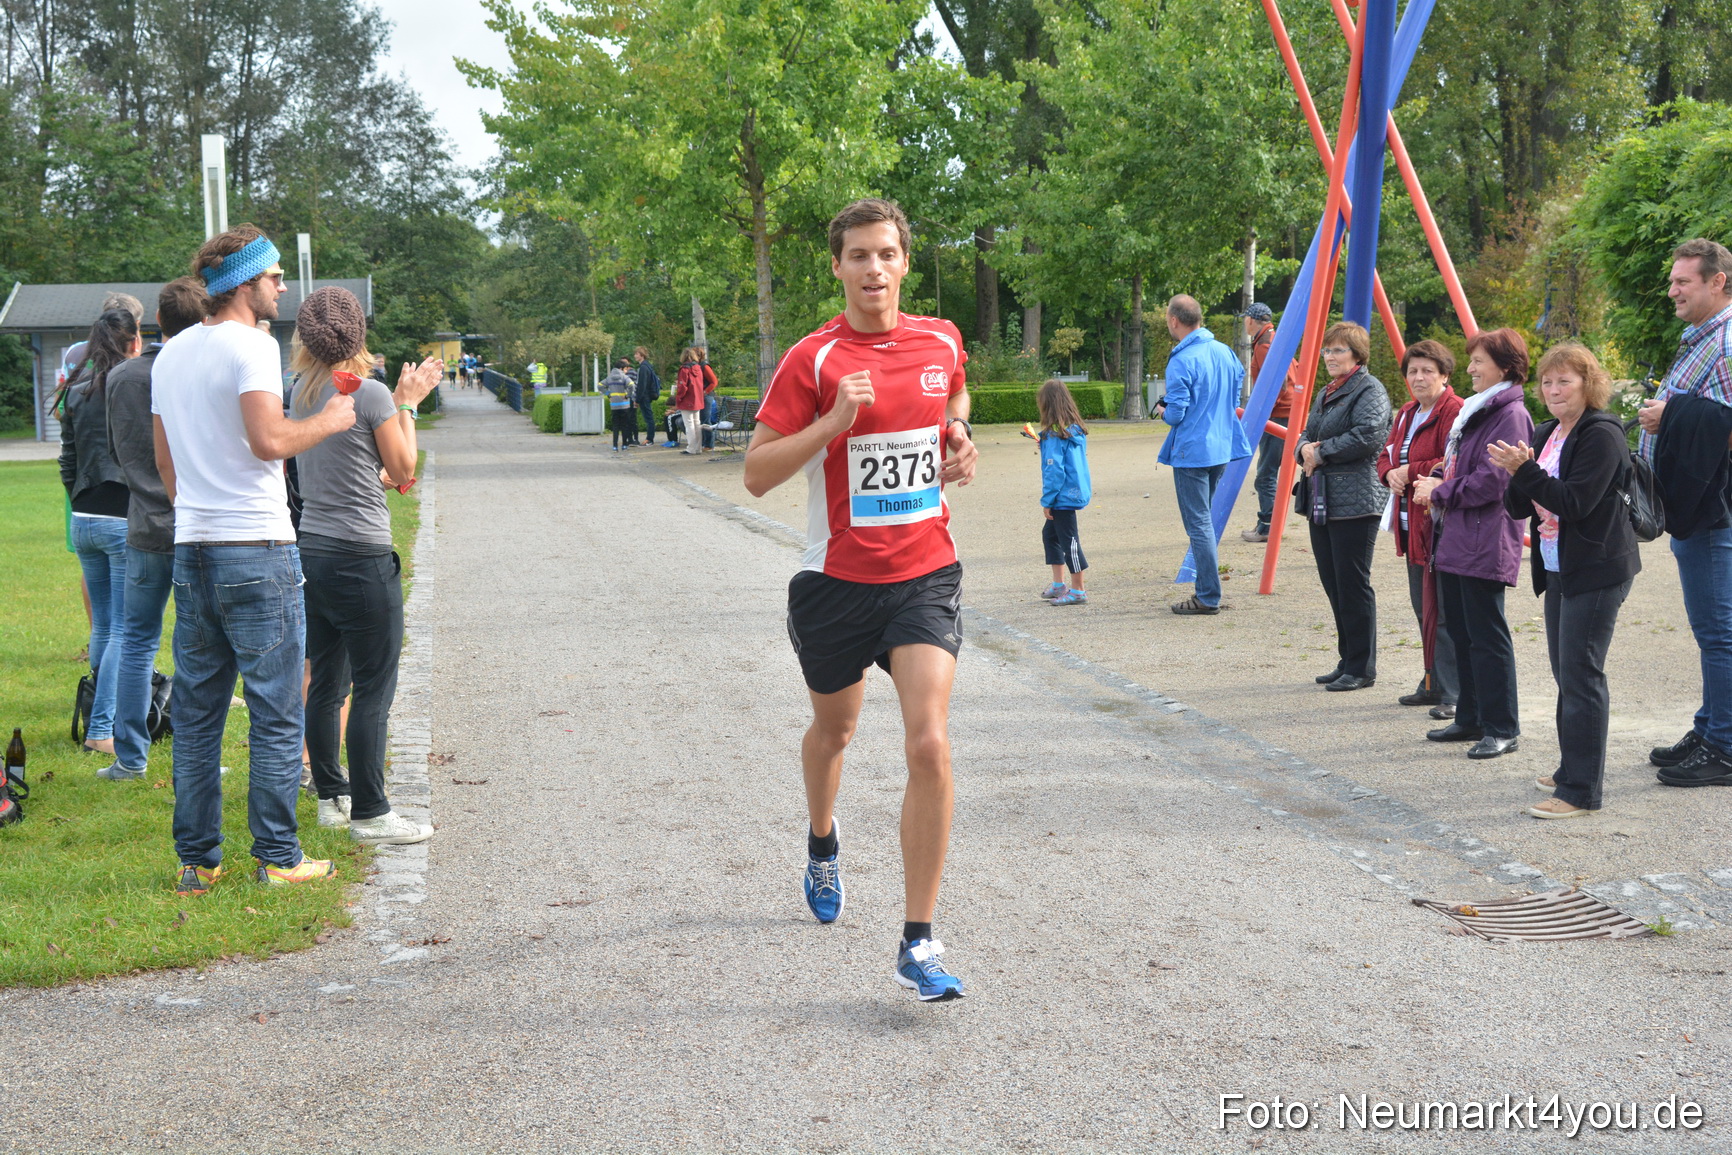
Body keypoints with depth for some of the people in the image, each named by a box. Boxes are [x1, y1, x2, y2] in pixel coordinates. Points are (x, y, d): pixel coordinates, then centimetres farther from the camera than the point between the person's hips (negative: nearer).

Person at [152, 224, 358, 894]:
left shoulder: (169, 355, 15)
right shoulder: (251, 345, -10)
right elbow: (269, 441, -23)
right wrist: (328, 420, -7)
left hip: (191, 552, 8)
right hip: (257, 551, -8)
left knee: (196, 715, 11)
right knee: (275, 715, 0)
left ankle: (196, 861, 16)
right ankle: (278, 857, 4)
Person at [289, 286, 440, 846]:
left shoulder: (303, 393, 8)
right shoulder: (371, 394, -12)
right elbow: (403, 471, -3)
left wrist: (400, 396, 23)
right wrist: (407, 405, 5)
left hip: (310, 550, 8)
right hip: (361, 558, -8)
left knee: (326, 683, 15)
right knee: (373, 690, -1)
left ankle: (332, 796, 24)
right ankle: (370, 814, 2)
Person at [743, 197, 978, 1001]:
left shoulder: (941, 343, 2)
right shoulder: (813, 360, -9)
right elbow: (756, 474, -10)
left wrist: (959, 444, 5)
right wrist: (832, 422, -23)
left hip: (925, 575, 1)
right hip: (837, 580, -1)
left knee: (930, 746, -14)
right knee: (834, 727, 20)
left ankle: (919, 944, -8)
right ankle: (822, 844, 55)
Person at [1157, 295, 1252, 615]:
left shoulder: (1181, 362, -18)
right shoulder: (1225, 352, 6)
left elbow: (1176, 414, -18)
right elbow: (1235, 401, 15)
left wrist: (1164, 411, 3)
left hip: (1191, 453, -8)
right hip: (1222, 448, 8)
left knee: (1198, 524, -2)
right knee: (1204, 519, 19)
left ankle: (1208, 598, 0)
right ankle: (1206, 587, 23)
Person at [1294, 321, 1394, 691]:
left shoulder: (1370, 390, -8)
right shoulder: (1325, 393, 21)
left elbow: (1367, 435, -22)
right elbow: (1307, 434, 22)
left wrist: (1322, 453, -15)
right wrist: (1305, 448, -2)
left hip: (1354, 503, -10)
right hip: (1321, 502, 10)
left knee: (1353, 585, -6)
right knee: (1332, 584, 12)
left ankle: (1361, 668, 1)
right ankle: (1347, 661, 21)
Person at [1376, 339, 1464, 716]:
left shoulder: (1455, 412, -13)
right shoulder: (1406, 414, 17)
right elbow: (1386, 455, 21)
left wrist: (1411, 472, -14)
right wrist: (1391, 474, -1)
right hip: (1412, 523, 10)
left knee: (1442, 610, -10)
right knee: (1422, 608, 15)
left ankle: (1452, 693, -6)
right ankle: (1433, 684, 25)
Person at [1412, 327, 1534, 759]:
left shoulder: (1511, 415, -13)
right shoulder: (1471, 410, 19)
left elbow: (1493, 480, -20)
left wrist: (1441, 493, -11)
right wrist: (1435, 481, 6)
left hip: (1485, 542, -10)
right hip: (1454, 538, 10)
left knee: (1486, 635, -7)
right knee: (1460, 632, 15)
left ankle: (1502, 728, 0)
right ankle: (1470, 718, 24)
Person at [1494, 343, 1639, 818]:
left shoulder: (1601, 435, -13)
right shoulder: (1545, 436, 13)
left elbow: (1575, 502, -21)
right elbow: (1519, 507, 10)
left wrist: (1524, 471, -25)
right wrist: (1518, 478, -10)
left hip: (1596, 572, -9)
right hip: (1558, 570, 9)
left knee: (1581, 675, -10)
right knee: (1565, 673, 15)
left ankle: (1581, 791, -8)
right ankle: (1572, 769, 27)